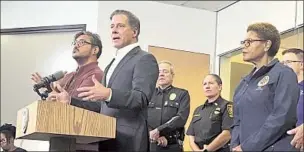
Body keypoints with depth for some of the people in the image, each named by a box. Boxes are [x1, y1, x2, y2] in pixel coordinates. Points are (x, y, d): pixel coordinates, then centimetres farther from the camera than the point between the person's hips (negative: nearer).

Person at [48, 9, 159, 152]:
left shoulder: (145, 59, -5)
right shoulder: (112, 64, 22)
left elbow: (141, 98, -20)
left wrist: (109, 94, -34)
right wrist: (70, 100, 8)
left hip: (127, 139, -8)